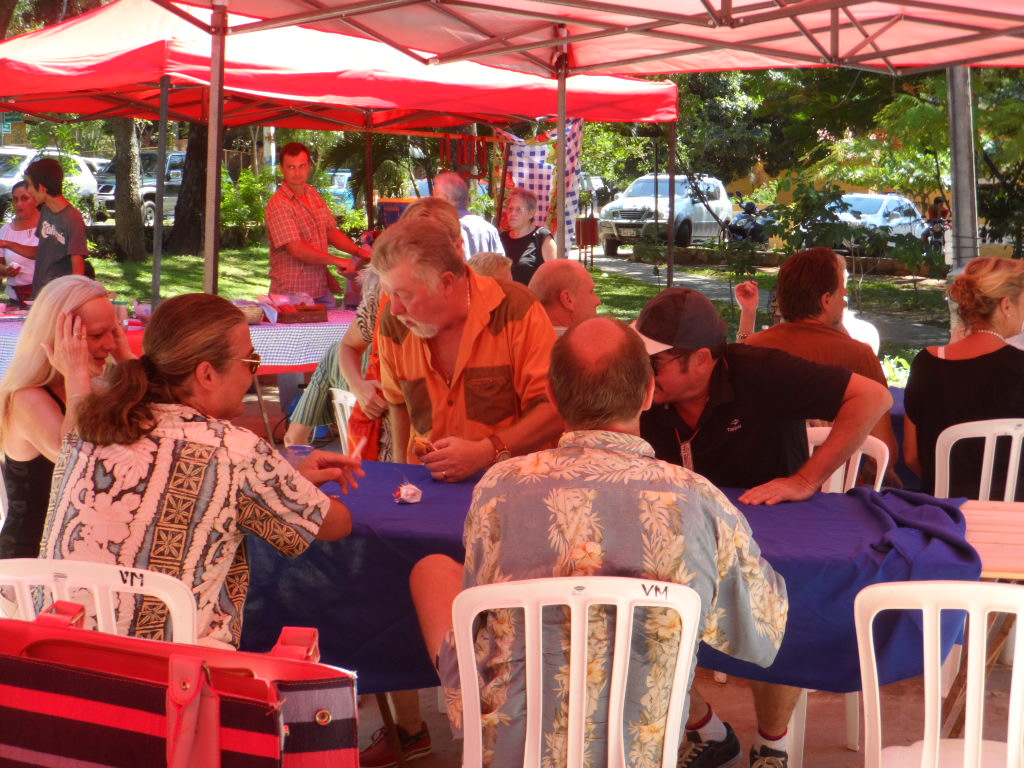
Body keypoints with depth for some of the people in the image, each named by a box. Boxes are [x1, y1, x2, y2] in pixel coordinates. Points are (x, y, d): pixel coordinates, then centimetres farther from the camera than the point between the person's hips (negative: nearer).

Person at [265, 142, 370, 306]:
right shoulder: (278, 205, -17)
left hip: (321, 288, 7)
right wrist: (336, 261, -16)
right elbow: (296, 250, -22)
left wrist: (360, 252, 5)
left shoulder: (313, 195, 10)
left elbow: (331, 232, 18)